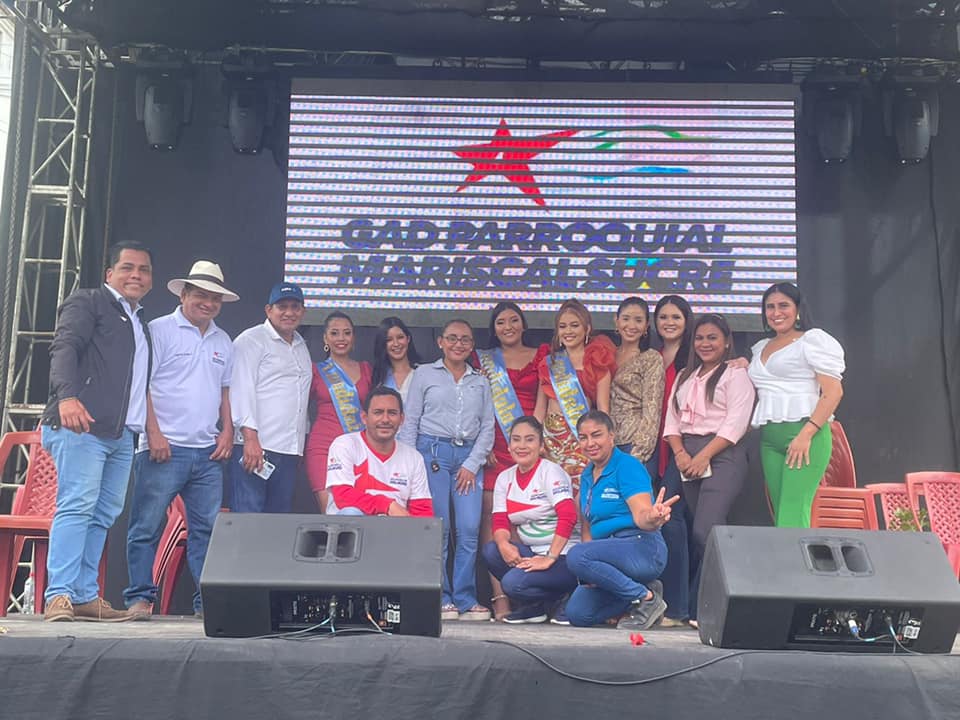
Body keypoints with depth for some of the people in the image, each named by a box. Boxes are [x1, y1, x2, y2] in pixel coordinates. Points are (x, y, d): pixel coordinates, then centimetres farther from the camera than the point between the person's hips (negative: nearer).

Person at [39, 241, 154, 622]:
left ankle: (85, 597, 8)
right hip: (81, 425, -8)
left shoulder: (141, 324, 26)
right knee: (76, 507, -14)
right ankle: (59, 595, -16)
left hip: (121, 434, 8)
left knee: (102, 516, 5)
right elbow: (63, 347, -11)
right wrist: (67, 396, -27)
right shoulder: (87, 302, 4)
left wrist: (151, 431, 17)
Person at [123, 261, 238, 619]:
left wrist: (227, 432, 9)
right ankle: (139, 598, 7)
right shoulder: (159, 330, 0)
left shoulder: (223, 341, 18)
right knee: (148, 525, -2)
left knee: (207, 528, 5)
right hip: (165, 448, -5)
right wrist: (154, 434, -12)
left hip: (208, 453, 5)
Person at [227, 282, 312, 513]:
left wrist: (301, 442, 15)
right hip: (254, 445, -7)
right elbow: (242, 390, -10)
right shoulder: (251, 340, -1)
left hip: (289, 451, 7)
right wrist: (250, 437, -19)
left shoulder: (301, 347, 22)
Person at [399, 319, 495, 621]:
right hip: (433, 452, -2)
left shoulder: (481, 382, 17)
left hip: (469, 456, 2)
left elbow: (488, 427, 12)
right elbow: (410, 422, 5)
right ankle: (441, 599, 4)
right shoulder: (424, 374, 9)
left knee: (469, 529, -7)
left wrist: (472, 463, -1)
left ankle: (466, 600, 2)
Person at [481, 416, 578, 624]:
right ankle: (533, 607, 0)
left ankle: (560, 600, 1)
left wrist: (550, 558, -26)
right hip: (532, 552, 7)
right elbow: (500, 521, 3)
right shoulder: (505, 478, 9)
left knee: (514, 581, -28)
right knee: (490, 550, -18)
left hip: (563, 556, -7)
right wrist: (504, 544, -20)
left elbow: (568, 517, -22)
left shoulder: (551, 472, -10)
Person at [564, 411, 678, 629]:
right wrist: (592, 571, 0)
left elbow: (641, 514, -22)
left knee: (576, 556, -32)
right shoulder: (587, 475, 14)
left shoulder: (627, 466, -10)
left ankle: (646, 597, -17)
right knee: (577, 614, -9)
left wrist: (653, 518, -47)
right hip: (609, 551, 8)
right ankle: (637, 594, 8)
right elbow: (586, 524, 15)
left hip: (642, 547, -8)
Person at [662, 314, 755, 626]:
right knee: (695, 533, 4)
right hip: (687, 458, 6)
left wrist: (703, 456, -14)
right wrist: (680, 453, -2)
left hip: (722, 456, -6)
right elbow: (672, 419, 15)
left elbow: (735, 424, -8)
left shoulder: (736, 375, 3)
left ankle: (699, 609, -12)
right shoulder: (685, 377, 22)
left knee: (705, 532, -17)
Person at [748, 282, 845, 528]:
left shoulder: (812, 340, 0)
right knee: (781, 516, 1)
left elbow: (834, 392, -9)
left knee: (793, 517, -17)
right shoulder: (761, 348, 21)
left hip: (805, 434, -7)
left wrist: (807, 434, -18)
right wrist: (744, 366, 15)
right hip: (769, 439, 7)